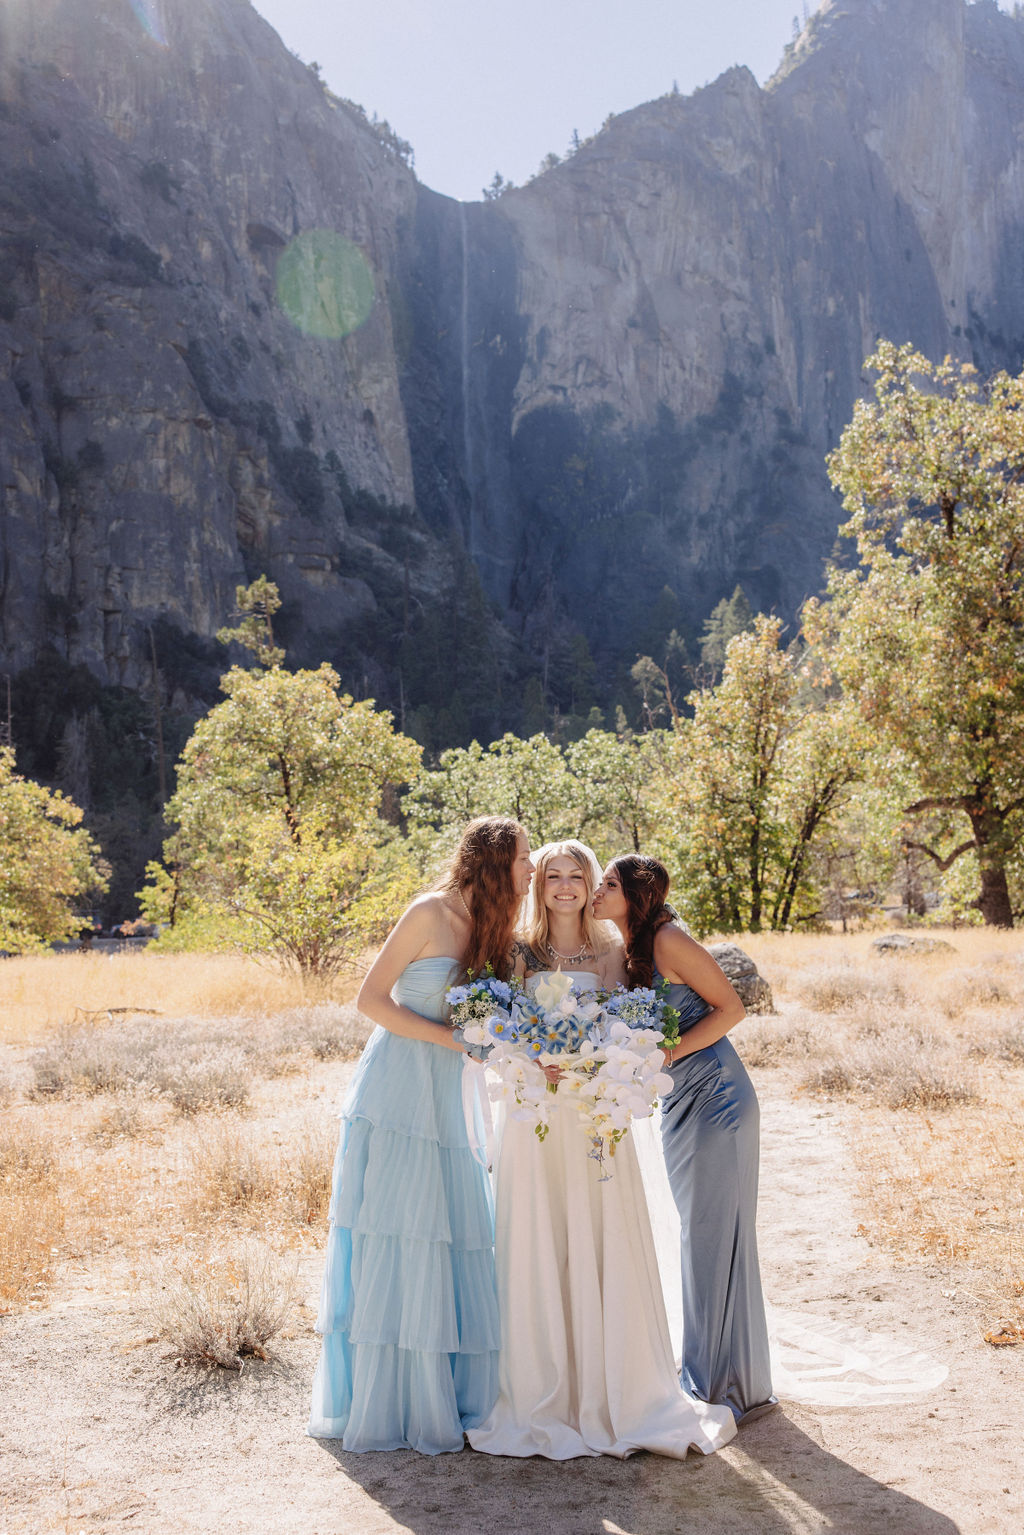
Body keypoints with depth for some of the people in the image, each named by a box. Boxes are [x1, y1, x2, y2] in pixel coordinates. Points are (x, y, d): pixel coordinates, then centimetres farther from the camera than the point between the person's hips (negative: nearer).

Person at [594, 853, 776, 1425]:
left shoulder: (668, 940, -15)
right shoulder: (627, 952, 10)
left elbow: (731, 1007, -13)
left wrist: (667, 1054, -19)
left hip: (715, 1095, -9)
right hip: (679, 1101, 9)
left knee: (717, 1234, -2)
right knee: (697, 1235, 15)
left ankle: (739, 1387, 9)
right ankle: (705, 1374, 26)